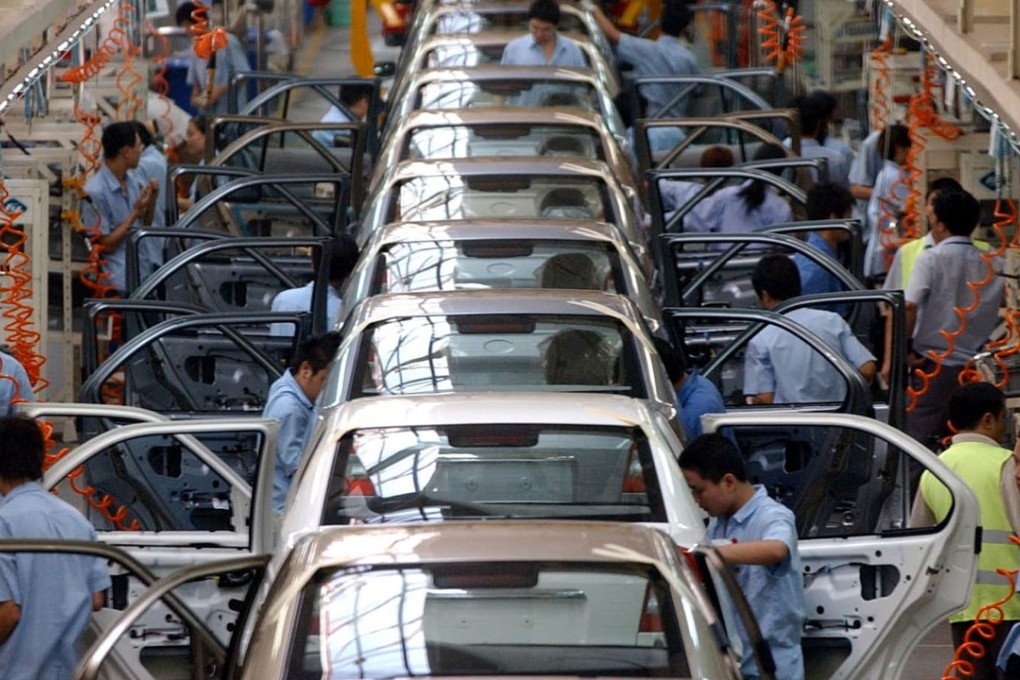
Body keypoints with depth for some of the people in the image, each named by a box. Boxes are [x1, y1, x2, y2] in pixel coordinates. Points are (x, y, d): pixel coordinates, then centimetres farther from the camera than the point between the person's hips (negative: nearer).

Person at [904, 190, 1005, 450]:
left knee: (922, 442, -1)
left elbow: (910, 306, -20)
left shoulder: (931, 259, -9)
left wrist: (904, 349, -10)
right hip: (974, 368, 5)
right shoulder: (990, 264, 5)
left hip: (933, 363, -5)